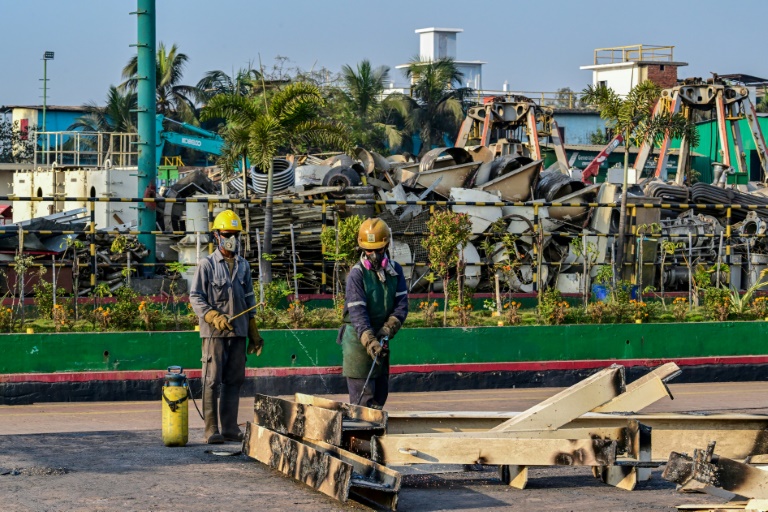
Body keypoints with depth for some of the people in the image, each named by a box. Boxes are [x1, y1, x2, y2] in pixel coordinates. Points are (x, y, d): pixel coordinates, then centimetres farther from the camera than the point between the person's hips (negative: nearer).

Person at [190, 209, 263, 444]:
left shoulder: (243, 266, 15)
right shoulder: (207, 265, 0)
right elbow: (195, 297, -3)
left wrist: (254, 333, 17)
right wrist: (215, 317, -16)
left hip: (238, 331, 5)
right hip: (214, 333, -5)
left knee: (234, 381, 6)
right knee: (212, 381, -5)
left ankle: (230, 428, 11)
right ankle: (212, 431, -4)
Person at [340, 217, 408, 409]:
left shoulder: (395, 270, 3)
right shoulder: (357, 274, -14)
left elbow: (401, 304, -2)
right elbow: (358, 312, -21)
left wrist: (387, 330, -18)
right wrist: (370, 342, -32)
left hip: (381, 338, 6)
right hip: (358, 340, -6)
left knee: (380, 394, 11)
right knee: (363, 397, -9)